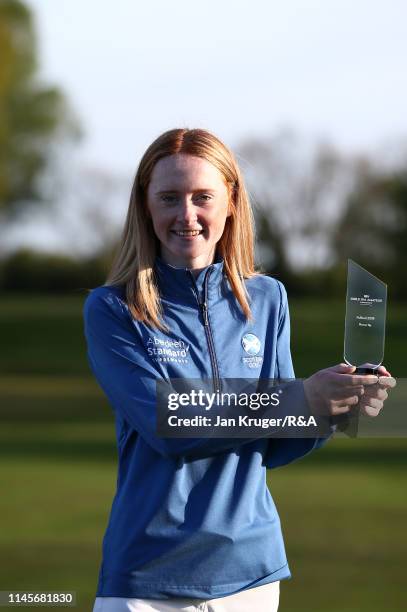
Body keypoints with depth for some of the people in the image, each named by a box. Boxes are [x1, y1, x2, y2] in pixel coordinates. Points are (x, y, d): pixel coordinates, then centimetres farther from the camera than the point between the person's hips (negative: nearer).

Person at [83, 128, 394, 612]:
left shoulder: (267, 300, 6)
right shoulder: (111, 310, -6)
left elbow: (273, 449, 6)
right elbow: (167, 429, -16)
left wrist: (338, 407, -13)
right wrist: (299, 399, -23)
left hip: (250, 567, 3)